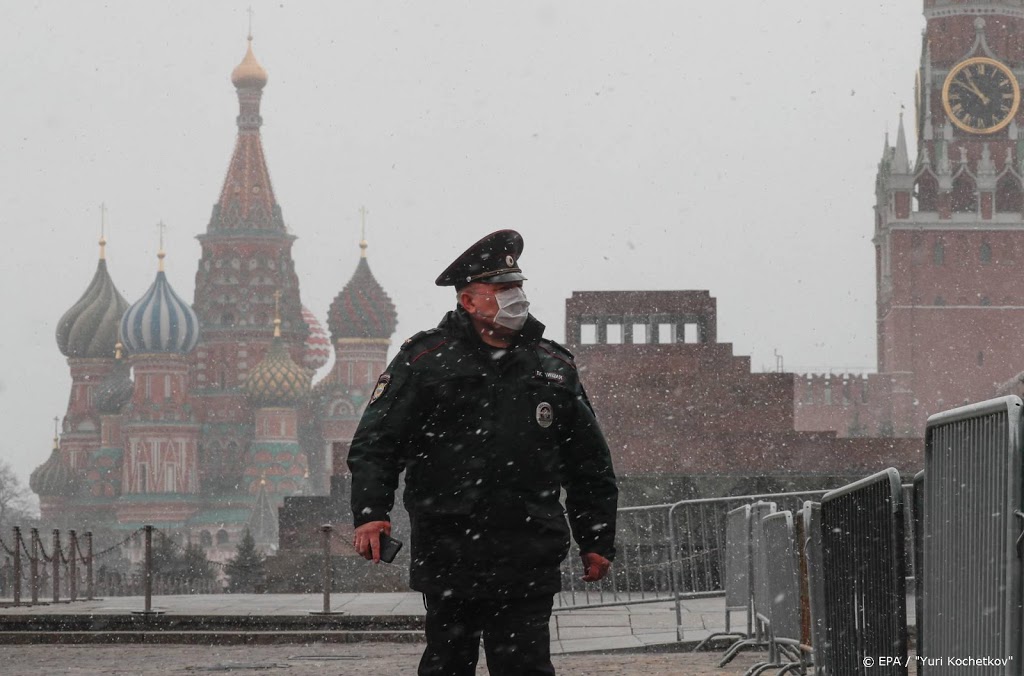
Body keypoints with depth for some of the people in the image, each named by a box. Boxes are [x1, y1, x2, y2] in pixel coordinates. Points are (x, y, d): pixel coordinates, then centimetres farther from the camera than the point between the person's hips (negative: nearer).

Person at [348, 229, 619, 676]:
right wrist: (370, 513, -15)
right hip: (449, 555, -2)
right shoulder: (424, 361, 1)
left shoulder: (554, 367, 12)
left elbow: (590, 465, 19)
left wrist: (597, 541, 18)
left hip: (529, 566, 2)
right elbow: (375, 442, -1)